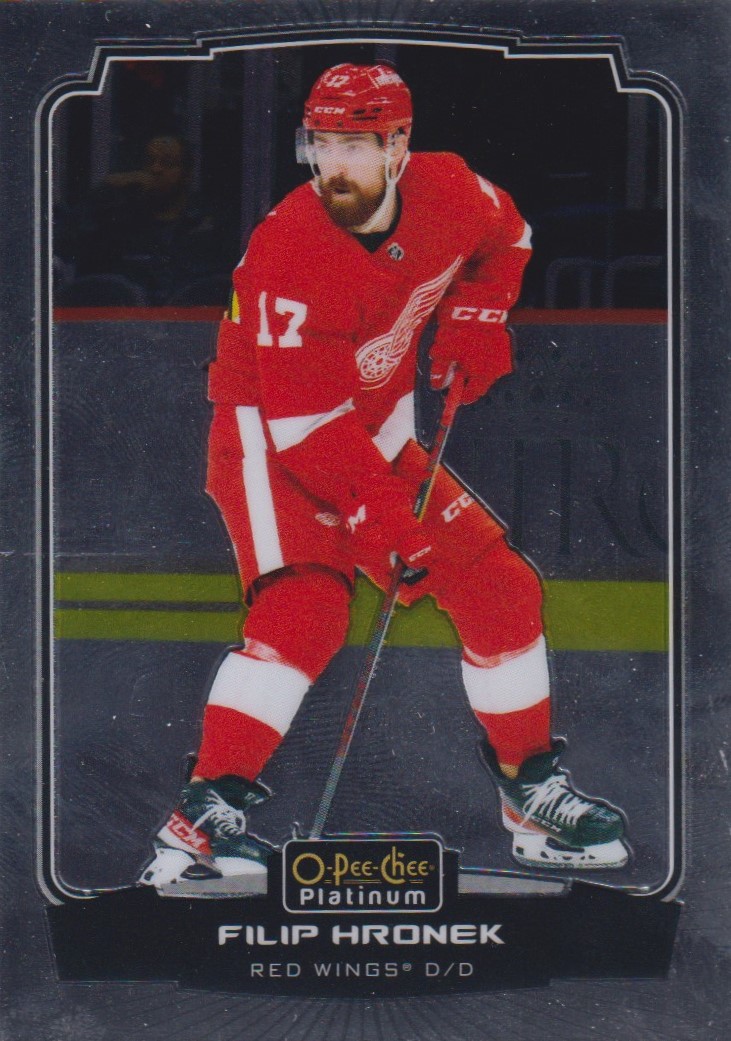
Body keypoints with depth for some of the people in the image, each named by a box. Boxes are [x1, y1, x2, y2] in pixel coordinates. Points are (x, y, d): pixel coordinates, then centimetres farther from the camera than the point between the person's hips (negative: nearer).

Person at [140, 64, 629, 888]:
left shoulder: (446, 191, -11)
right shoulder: (292, 250, -29)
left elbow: (504, 234, 16)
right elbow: (303, 418, -29)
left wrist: (474, 316, 2)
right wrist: (379, 513, -33)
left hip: (380, 433, 7)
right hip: (269, 439, -7)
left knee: (499, 588, 5)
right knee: (306, 610, -29)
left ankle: (532, 791, 22)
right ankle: (202, 819, -28)